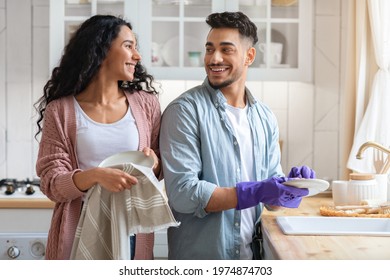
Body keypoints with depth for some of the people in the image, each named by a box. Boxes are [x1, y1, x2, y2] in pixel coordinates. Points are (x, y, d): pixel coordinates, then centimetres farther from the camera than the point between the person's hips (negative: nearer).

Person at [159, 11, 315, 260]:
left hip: (250, 254, 5)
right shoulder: (185, 110, -13)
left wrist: (290, 188, -14)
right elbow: (182, 193, -21)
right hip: (198, 256, -4)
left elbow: (271, 199, 6)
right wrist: (255, 192, -26)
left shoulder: (265, 118, 3)